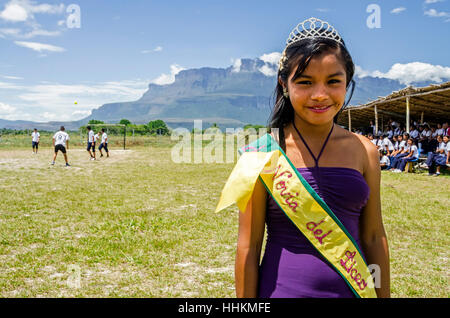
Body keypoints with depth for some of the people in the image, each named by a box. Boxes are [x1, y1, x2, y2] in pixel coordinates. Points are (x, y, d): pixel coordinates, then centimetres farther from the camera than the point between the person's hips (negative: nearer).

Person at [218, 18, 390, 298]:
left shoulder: (365, 151, -2)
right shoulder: (263, 153, -12)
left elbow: (374, 237, 4)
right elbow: (249, 245, -8)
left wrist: (383, 294, 6)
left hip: (353, 287, 3)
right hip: (283, 288, -2)